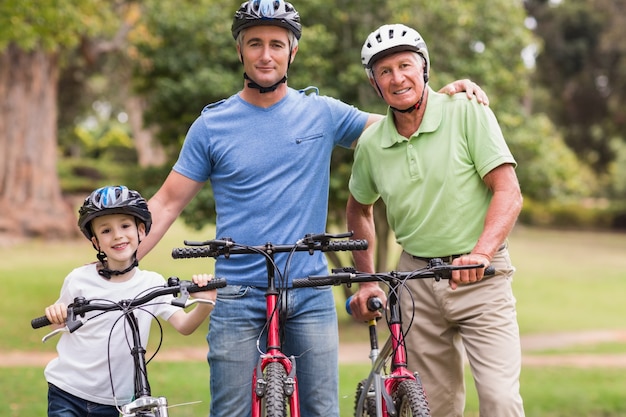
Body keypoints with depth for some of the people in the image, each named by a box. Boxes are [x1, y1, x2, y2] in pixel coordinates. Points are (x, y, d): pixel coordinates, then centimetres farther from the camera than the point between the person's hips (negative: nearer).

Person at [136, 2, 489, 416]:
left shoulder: (323, 114, 6)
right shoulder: (211, 125, 3)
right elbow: (166, 204, 5)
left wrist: (453, 95, -2)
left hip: (310, 297, 1)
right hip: (239, 299, -1)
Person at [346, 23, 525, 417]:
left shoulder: (467, 112, -9)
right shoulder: (371, 143, 3)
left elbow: (509, 192, -14)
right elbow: (359, 209, 21)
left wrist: (481, 253, -28)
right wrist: (368, 281, 13)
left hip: (480, 279, -3)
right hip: (418, 283, 3)